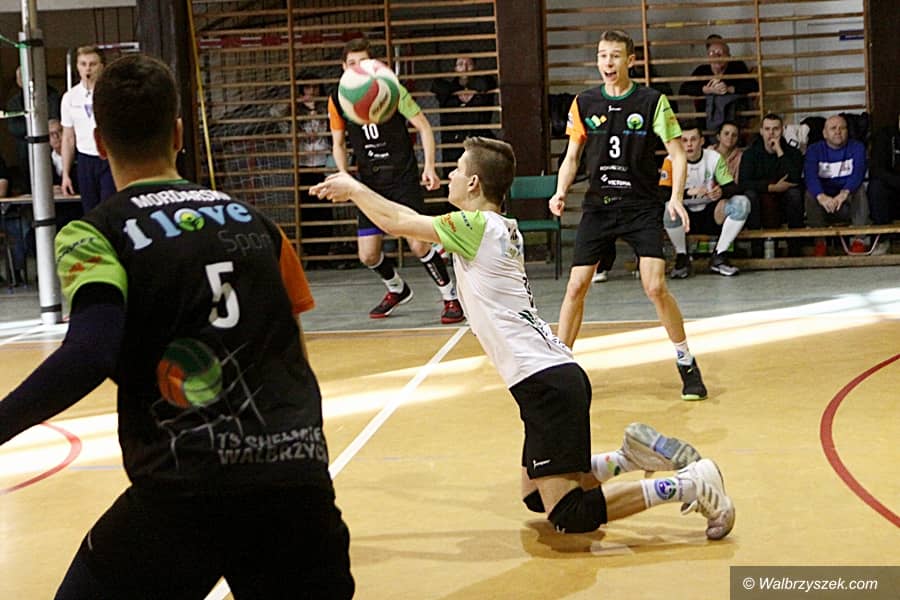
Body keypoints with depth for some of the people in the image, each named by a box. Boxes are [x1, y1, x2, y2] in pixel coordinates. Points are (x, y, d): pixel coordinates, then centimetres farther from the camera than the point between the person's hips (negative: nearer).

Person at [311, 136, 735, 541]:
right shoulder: (501, 229, 16)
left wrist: (352, 187, 11)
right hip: (550, 376, 10)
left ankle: (690, 484, -9)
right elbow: (413, 222, 28)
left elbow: (396, 222, -5)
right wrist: (355, 192, 27)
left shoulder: (477, 226, -10)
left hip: (546, 383, -10)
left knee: (570, 517, -10)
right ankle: (630, 456, 13)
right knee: (536, 498, 21)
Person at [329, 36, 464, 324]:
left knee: (418, 244, -15)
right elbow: (338, 144, 13)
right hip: (370, 183, 4)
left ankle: (451, 297, 5)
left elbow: (423, 127, -3)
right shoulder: (337, 100, 0)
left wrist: (429, 167, -13)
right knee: (368, 255, 3)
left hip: (404, 178, -4)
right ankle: (397, 290, 34)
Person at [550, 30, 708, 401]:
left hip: (642, 206, -3)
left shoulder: (652, 101, -4)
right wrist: (560, 192, -7)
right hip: (597, 205, 3)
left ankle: (687, 366, 6)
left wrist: (676, 197, -17)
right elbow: (572, 157, 11)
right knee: (576, 286, -3)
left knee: (655, 287, -12)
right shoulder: (584, 104, 4)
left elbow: (677, 152, -2)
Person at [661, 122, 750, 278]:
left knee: (742, 203, -22)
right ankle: (682, 258, -13)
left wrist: (721, 192, -34)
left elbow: (733, 187, -9)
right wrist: (688, 193, -39)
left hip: (710, 215, 3)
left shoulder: (714, 158, -5)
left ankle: (719, 257, -10)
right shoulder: (671, 161, -12)